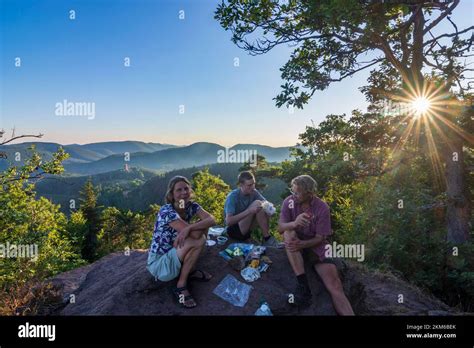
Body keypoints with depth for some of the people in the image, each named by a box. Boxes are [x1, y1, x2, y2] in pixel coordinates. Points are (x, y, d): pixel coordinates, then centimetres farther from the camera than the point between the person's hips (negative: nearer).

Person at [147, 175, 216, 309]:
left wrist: (188, 228, -34)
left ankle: (190, 270, 3)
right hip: (159, 262, -7)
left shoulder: (191, 206, -5)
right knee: (198, 240, -27)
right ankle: (181, 286, -13)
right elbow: (196, 235, -32)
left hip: (176, 253, 7)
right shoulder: (167, 211, -27)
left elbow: (212, 220, -22)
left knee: (201, 233, -12)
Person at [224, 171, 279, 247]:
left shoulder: (254, 192, -5)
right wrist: (249, 211, -35)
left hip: (247, 229, 6)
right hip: (234, 230, -6)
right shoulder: (232, 197, -23)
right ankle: (267, 238, -14)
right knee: (256, 203, -23)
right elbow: (228, 221, -31)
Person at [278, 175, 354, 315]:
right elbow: (280, 228, -17)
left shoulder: (322, 208, -16)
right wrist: (294, 223, -39)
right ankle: (302, 283, -34)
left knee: (335, 286, -21)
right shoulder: (289, 201, -11)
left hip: (315, 247, -1)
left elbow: (320, 238, -13)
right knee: (289, 232, -34)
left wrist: (302, 244, -31)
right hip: (295, 242, 1)